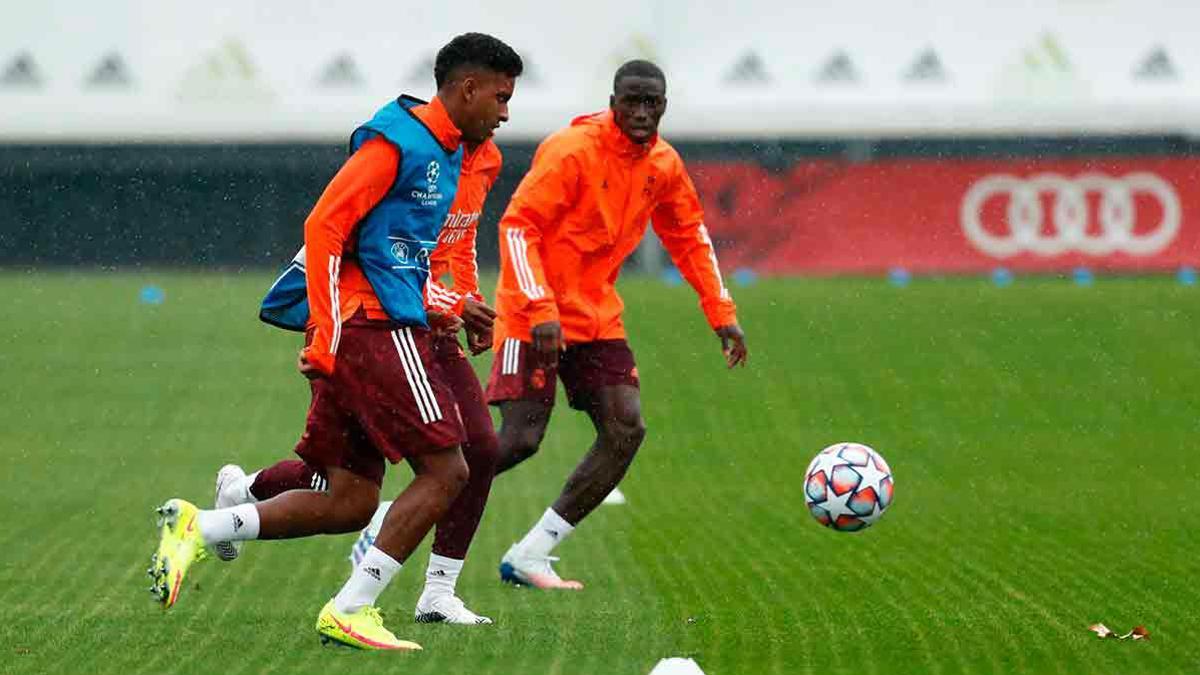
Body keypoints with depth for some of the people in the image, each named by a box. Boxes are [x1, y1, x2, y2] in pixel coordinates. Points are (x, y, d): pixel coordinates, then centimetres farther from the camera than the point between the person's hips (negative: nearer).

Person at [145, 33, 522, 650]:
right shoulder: (395, 142, -10)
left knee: (350, 501, 5)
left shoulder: (446, 153, 19)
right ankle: (349, 611, -8)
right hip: (375, 329, -10)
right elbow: (324, 227, -15)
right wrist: (324, 338, -18)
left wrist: (432, 307, 17)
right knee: (445, 470, -9)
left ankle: (196, 528, 3)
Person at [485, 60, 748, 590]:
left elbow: (689, 239, 18)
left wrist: (722, 314, 11)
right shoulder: (571, 150, -17)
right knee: (520, 439, -16)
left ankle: (528, 557, -1)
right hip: (534, 315, -7)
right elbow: (517, 227, -20)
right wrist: (541, 312, -28)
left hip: (596, 317, 7)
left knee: (626, 430, -7)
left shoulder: (663, 165, 4)